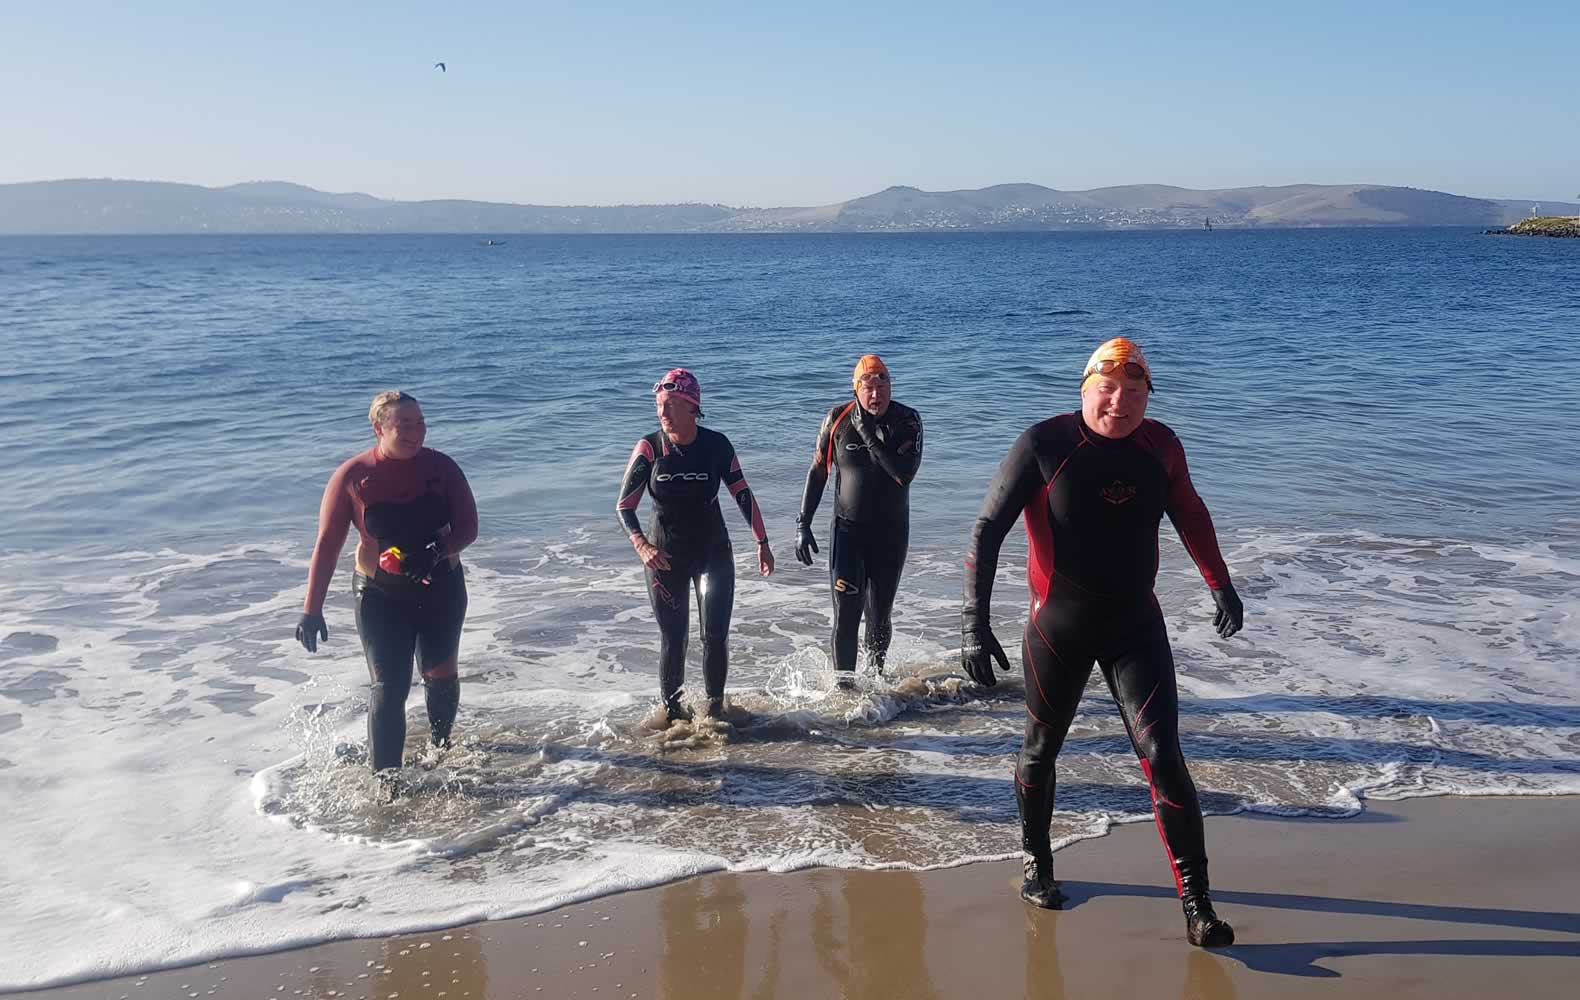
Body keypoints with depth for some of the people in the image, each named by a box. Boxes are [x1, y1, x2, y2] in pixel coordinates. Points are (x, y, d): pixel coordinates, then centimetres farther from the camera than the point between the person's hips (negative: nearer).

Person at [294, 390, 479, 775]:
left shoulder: (441, 467, -7)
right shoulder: (352, 476, -12)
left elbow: (467, 527, -5)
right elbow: (327, 544, -8)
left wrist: (438, 550, -27)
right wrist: (311, 609, -11)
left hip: (440, 587, 3)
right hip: (380, 594, -2)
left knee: (440, 674, 16)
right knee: (389, 687, -9)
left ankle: (440, 747, 43)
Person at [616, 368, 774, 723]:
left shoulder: (716, 445, -9)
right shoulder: (649, 448, -12)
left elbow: (742, 494, 2)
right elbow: (624, 505, -10)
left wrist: (762, 542, 5)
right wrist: (641, 545, -27)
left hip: (714, 552, 1)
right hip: (665, 557, 0)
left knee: (716, 635, -3)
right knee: (673, 638, 2)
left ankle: (715, 706, 15)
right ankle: (672, 708, 19)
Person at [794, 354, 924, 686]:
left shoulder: (907, 421, -8)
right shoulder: (838, 419, -6)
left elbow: (904, 474, -22)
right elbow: (818, 471, 3)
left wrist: (868, 435, -24)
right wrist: (803, 524, 1)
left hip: (891, 532, 1)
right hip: (848, 530, 0)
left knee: (879, 617, 10)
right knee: (845, 616, -9)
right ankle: (844, 684, 1)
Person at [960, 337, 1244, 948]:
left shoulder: (1160, 445, -3)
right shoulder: (1044, 445, -15)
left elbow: (1189, 514, 17)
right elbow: (988, 531, -14)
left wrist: (1221, 585, 22)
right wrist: (974, 623, -20)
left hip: (1137, 624, 2)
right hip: (1059, 628, -2)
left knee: (1163, 758, -6)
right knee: (1041, 749, 13)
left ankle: (1197, 906, 1)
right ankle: (1036, 865, 37)